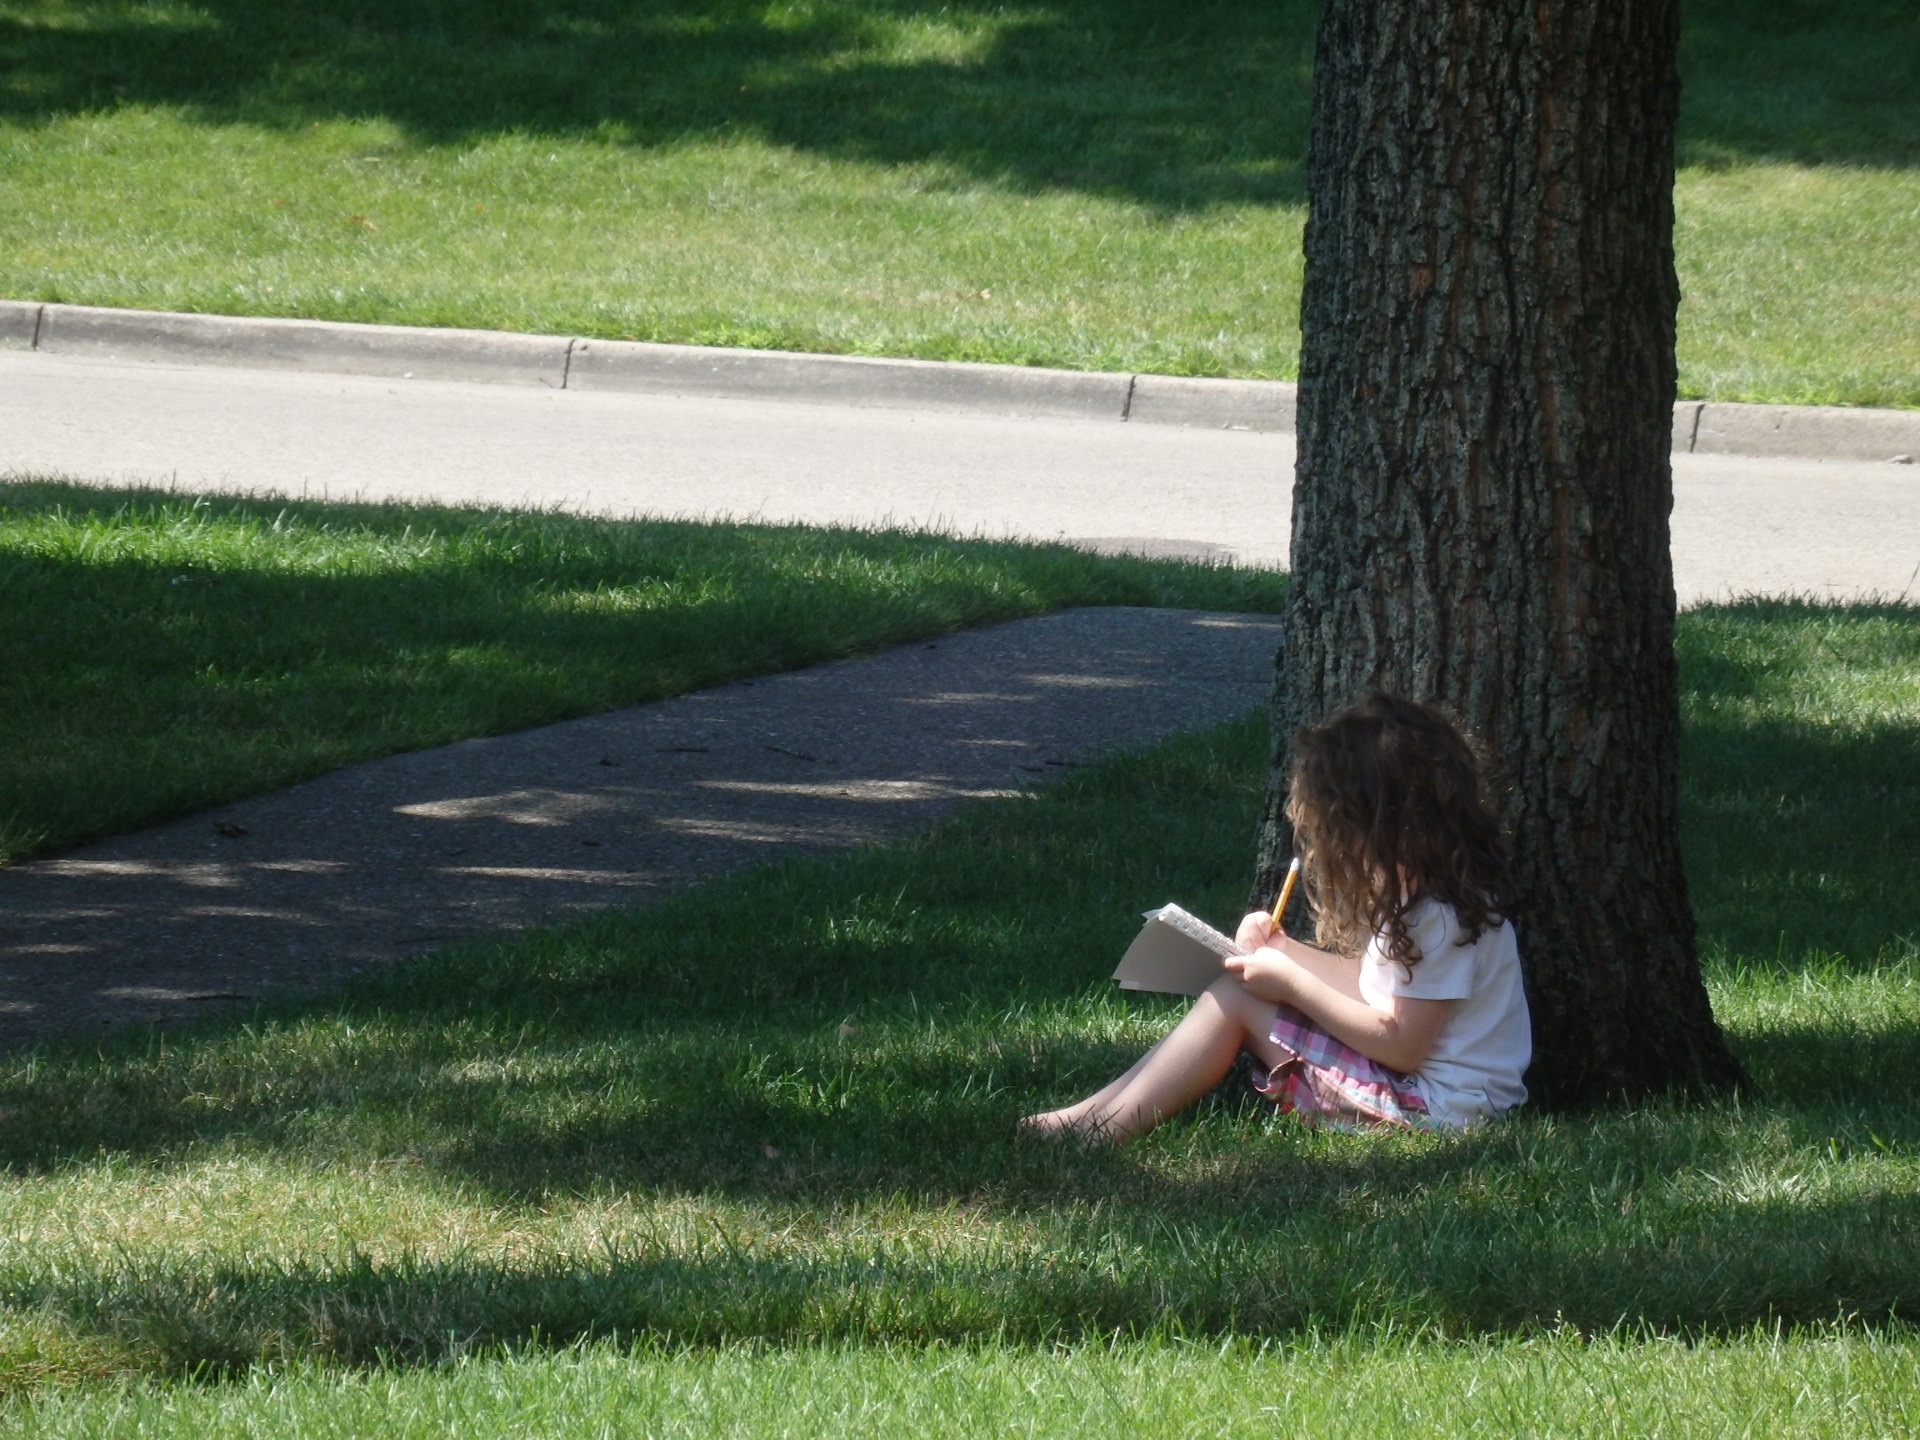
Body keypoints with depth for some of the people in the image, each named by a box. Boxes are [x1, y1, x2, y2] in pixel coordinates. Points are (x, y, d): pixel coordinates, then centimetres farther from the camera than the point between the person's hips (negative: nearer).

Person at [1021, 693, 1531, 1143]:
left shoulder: (1436, 914, -22)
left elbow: (1400, 1043, -22)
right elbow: (1379, 984, 17)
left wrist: (1292, 983, -16)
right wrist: (1288, 953, 5)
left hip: (1430, 1106, -10)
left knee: (1236, 996, -9)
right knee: (1243, 985, 10)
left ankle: (1106, 1124, -7)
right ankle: (1110, 1107, 2)